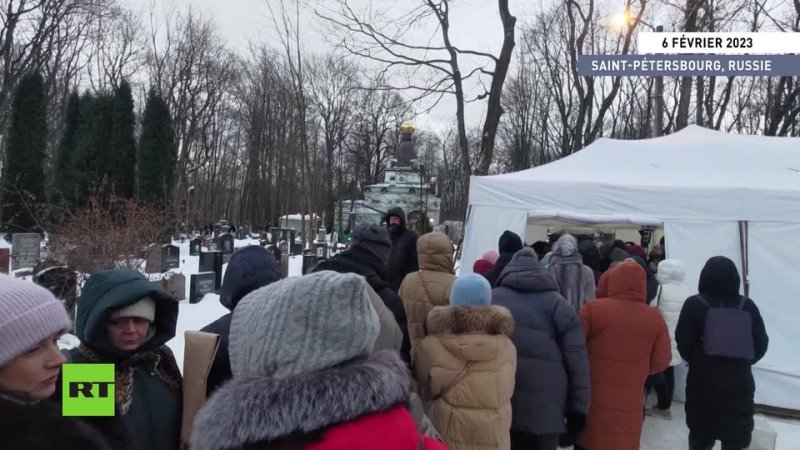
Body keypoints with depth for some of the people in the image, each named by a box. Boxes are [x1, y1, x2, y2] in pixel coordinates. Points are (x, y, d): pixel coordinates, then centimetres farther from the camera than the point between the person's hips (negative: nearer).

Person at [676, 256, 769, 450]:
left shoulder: (694, 304, -10)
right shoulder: (747, 306, -4)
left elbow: (683, 343, -12)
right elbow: (761, 345, 1)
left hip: (703, 381, -1)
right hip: (738, 383, 2)